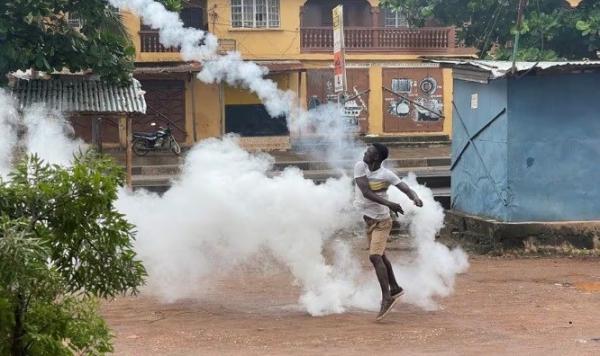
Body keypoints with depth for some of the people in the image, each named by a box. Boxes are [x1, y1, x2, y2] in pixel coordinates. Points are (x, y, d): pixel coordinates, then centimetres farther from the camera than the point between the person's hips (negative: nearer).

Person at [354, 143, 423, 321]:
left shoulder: (387, 175, -19)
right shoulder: (360, 166, -10)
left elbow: (406, 189, -20)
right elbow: (366, 192, -19)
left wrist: (416, 198, -43)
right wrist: (389, 204, -28)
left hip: (381, 220, -7)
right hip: (368, 218, 7)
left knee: (375, 256, -20)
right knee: (380, 256, 20)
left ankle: (386, 298, -18)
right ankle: (394, 288, 37)